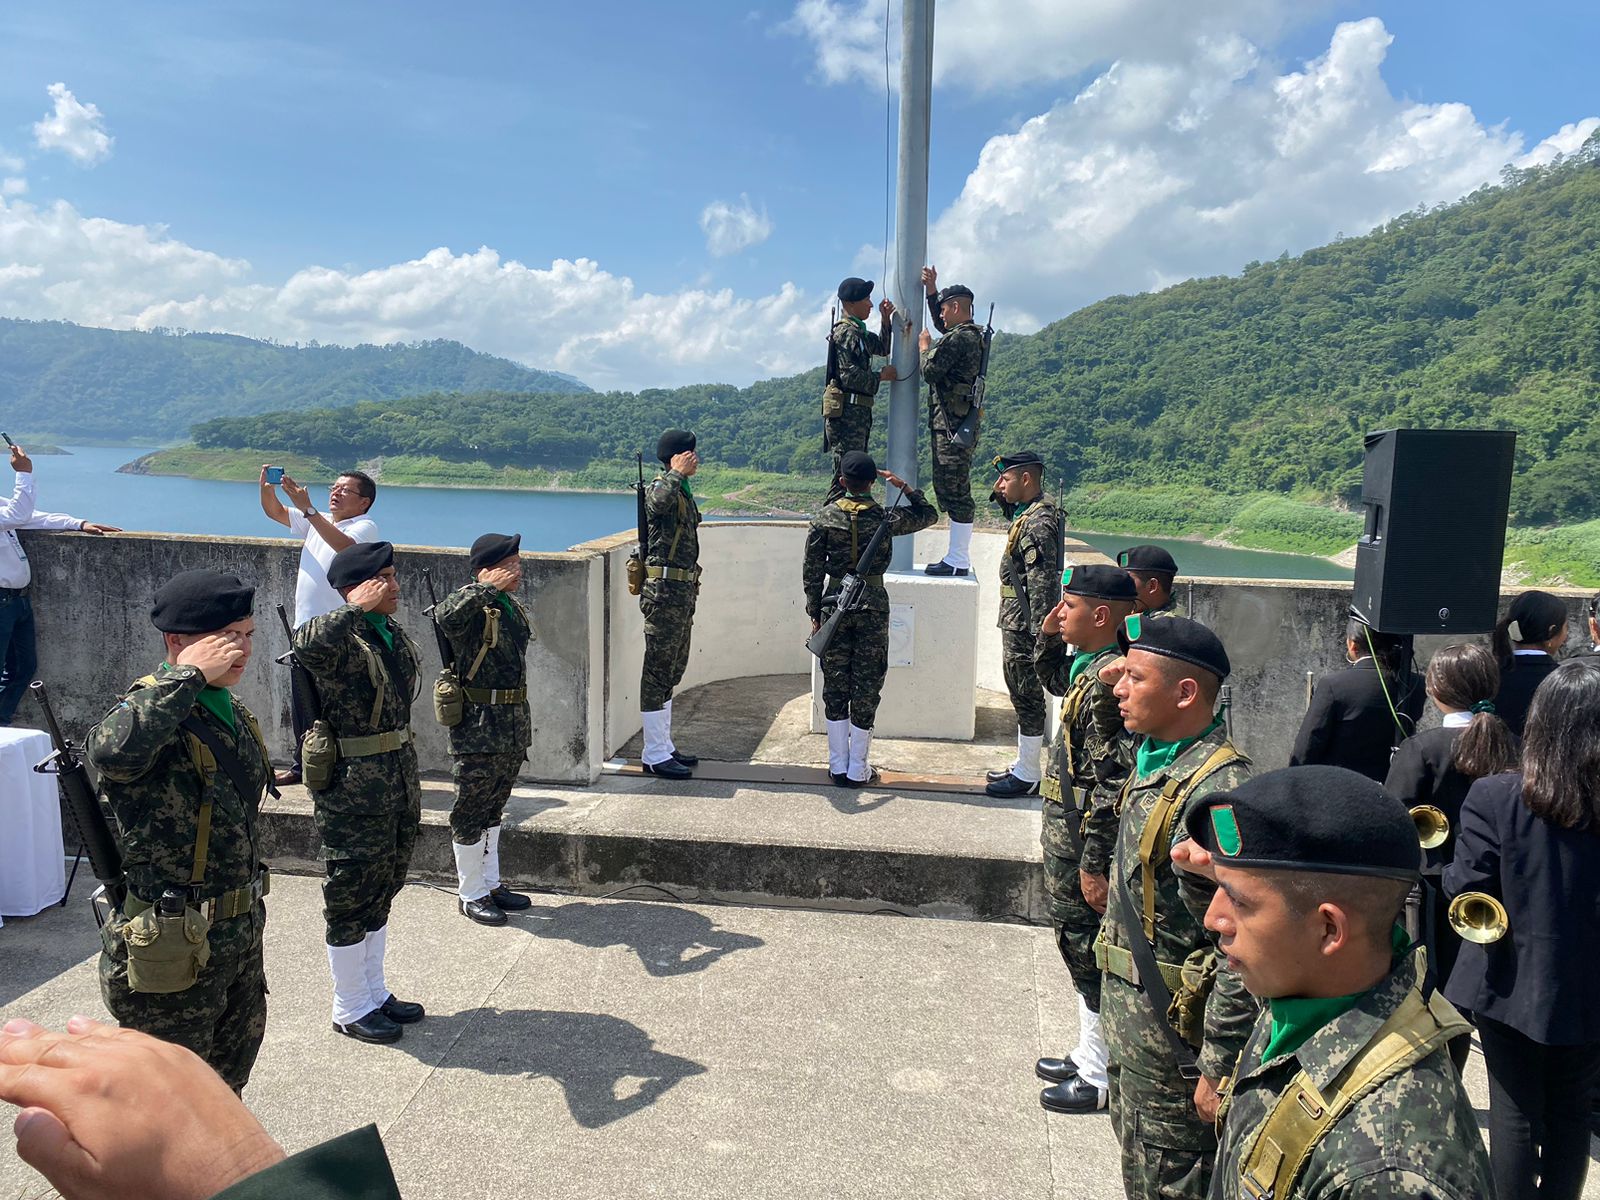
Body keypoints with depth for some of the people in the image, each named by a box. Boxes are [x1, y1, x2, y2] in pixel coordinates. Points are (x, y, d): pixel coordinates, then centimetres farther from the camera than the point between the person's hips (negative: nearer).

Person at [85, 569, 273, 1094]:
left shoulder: (233, 711, 6)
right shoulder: (151, 711, -21)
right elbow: (111, 750, -48)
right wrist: (188, 675, -36)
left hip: (241, 931, 8)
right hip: (175, 947, -8)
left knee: (231, 1069, 26)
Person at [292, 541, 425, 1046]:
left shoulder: (393, 633, 9)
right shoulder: (340, 641, -18)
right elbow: (308, 645, -45)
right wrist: (357, 608, -34)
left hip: (397, 783, 9)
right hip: (352, 789, -8)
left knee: (381, 893, 20)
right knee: (351, 899, 7)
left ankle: (374, 992, 36)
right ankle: (350, 1009, 23)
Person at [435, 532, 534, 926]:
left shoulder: (512, 607, 12)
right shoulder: (472, 608, -15)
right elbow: (446, 615, -41)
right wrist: (488, 587, -32)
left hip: (512, 727, 8)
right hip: (478, 728, -8)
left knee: (493, 809, 20)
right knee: (471, 812, 5)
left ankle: (491, 884, 32)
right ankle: (471, 894, 18)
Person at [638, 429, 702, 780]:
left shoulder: (682, 490, 18)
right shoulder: (660, 487, -12)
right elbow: (656, 504, -40)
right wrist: (676, 473, -27)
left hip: (683, 590, 10)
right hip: (665, 590, -10)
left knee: (672, 671, 15)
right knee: (658, 671, -4)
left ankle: (664, 747, 25)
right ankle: (655, 755, 2)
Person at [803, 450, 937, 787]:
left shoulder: (824, 518, -4)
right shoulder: (886, 518, -6)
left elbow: (812, 571, -1)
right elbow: (928, 515, 11)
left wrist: (815, 613, 8)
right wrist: (905, 487, 14)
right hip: (873, 606, -1)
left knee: (835, 686, 10)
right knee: (866, 688, 6)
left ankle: (838, 767, 16)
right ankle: (857, 770, 11)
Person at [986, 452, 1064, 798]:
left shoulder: (1039, 522, -20)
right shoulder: (1028, 513, 11)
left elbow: (1042, 582, -24)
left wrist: (1039, 634, -24)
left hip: (1024, 626, -11)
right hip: (1014, 623, 11)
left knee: (1028, 696, -1)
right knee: (1023, 695, 18)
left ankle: (1028, 776, 10)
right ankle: (1023, 764, 31)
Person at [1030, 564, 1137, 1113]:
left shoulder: (1108, 680, -24)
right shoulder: (1088, 665, 5)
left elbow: (1110, 784, -26)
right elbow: (1056, 681, 30)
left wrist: (1094, 865, -23)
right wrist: (1049, 638, 11)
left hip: (1082, 842, -10)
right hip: (1066, 836, 10)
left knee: (1087, 951, 4)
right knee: (1080, 948, 21)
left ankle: (1101, 1079, 21)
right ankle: (1089, 1055, 38)